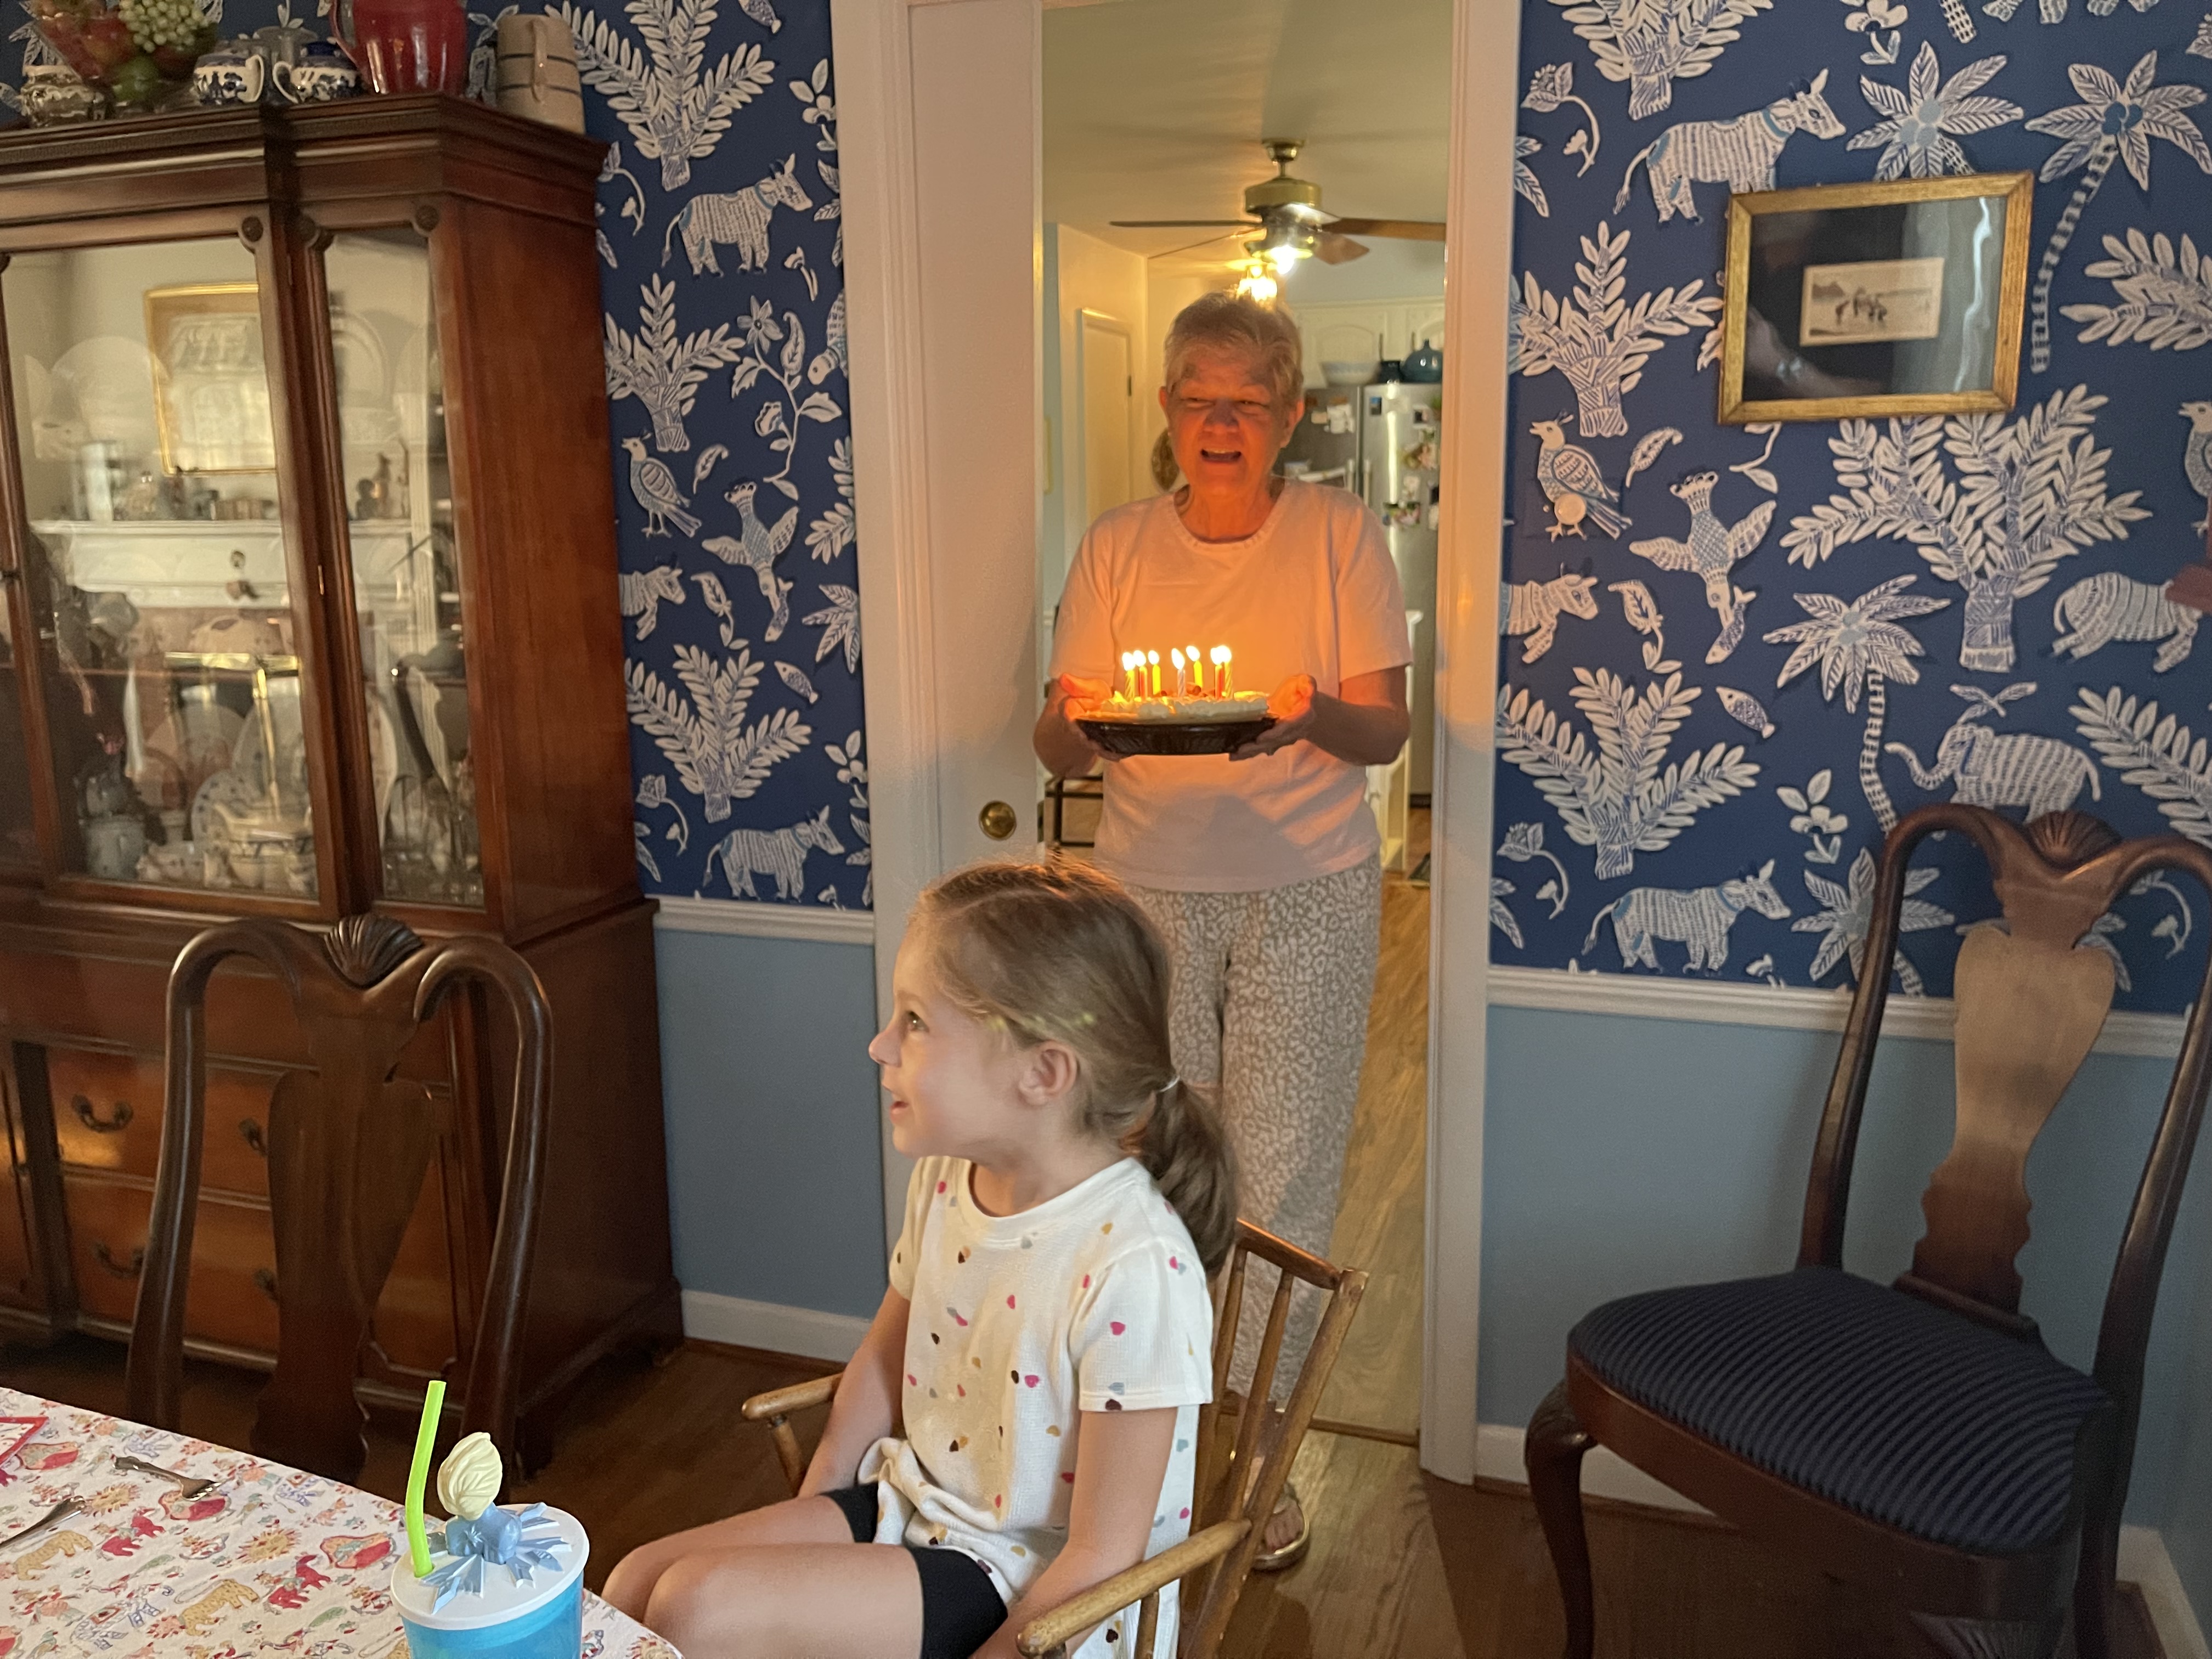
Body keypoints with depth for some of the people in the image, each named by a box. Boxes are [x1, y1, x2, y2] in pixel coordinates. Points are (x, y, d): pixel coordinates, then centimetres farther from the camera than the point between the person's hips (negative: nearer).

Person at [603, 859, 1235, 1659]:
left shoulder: (1133, 1267, -30)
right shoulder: (946, 1178, -6)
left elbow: (1101, 1556, -22)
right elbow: (885, 1360, 12)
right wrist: (805, 1523, 10)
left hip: (1029, 1580, -7)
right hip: (911, 1500, 7)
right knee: (638, 1581, -2)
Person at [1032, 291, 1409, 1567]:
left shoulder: (1343, 533, 1)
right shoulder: (1117, 547, 6)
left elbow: (1388, 730, -2)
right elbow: (1064, 748, 4)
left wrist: (1316, 713, -24)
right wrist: (1076, 721, -20)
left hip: (1309, 896, -1)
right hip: (1150, 887, 2)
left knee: (1282, 1177, 1)